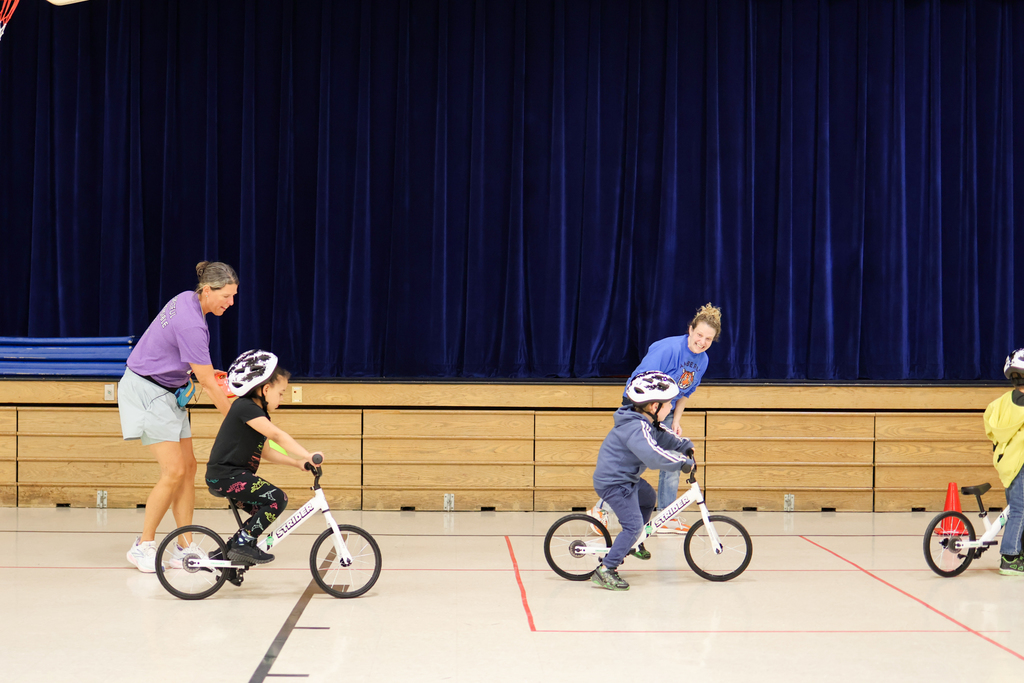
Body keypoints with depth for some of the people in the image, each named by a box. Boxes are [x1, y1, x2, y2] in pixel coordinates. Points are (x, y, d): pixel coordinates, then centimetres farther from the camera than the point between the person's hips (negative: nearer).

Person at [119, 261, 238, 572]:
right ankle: (143, 545, 2)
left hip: (168, 391, 10)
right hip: (148, 391, -10)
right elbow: (208, 382, -22)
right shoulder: (192, 325, -27)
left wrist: (188, 375, 11)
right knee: (174, 471, -12)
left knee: (189, 468, 4)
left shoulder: (187, 300, 1)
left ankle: (184, 547, 8)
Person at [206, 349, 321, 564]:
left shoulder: (258, 413, 16)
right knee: (277, 499, -19)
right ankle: (242, 543, -13)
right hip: (226, 476, -11)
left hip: (233, 475, 11)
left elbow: (265, 451, 19)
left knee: (268, 510, 18)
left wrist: (296, 463, 10)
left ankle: (231, 550, 22)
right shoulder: (246, 407, -16)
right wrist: (307, 455, -29)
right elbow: (277, 435, -25)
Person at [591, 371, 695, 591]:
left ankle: (633, 544, 47)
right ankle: (606, 570, -16)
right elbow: (653, 455, -42)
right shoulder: (636, 428, -29)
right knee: (634, 525, -16)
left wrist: (685, 446, 5)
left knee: (648, 497, 32)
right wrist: (683, 463, -36)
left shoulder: (647, 424, 5)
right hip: (614, 483, -11)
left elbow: (664, 437, 20)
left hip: (627, 478, 11)